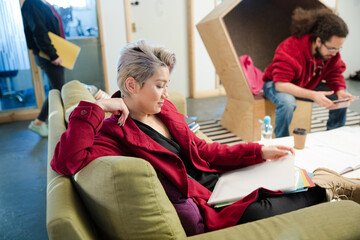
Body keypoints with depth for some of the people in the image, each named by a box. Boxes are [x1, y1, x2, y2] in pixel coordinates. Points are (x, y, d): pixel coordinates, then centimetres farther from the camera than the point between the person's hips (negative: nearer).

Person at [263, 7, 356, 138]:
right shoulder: (290, 49, -34)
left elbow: (335, 74, -4)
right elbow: (280, 84, -39)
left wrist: (340, 91, -27)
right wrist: (312, 95, -47)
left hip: (308, 85, 7)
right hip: (276, 84, -7)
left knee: (342, 96, -6)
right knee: (287, 102, -40)